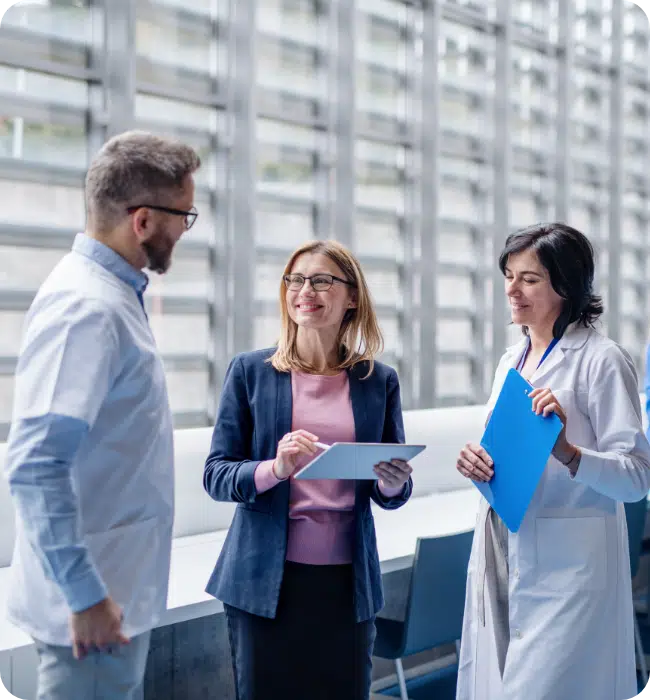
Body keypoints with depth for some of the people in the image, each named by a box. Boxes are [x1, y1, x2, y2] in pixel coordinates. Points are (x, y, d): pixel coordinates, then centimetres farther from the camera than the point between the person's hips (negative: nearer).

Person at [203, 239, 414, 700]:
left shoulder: (379, 380, 6)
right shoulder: (250, 371, 1)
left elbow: (391, 494, 12)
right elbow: (216, 475, -3)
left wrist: (393, 483, -12)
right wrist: (274, 469, -21)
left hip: (347, 579, 2)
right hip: (266, 579, -1)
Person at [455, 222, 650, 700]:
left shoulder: (601, 360, -9)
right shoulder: (511, 360, 13)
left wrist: (566, 451, -29)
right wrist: (477, 464, -1)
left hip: (568, 565, -7)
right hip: (502, 554, 7)